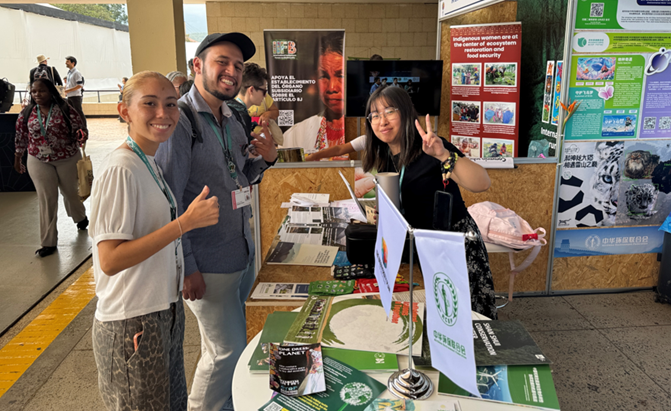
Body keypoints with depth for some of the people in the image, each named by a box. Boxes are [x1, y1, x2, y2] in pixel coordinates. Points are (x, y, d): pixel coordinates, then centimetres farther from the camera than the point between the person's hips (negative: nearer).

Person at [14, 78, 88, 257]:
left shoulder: (65, 110, -9)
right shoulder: (27, 113, -1)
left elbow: (79, 130, -4)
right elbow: (21, 137, 8)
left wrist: (80, 136, -27)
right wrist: (17, 158, 13)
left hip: (68, 159, -1)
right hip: (39, 162, 1)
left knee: (71, 192, 17)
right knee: (46, 199, 0)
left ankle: (81, 218, 48)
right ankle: (49, 242, 6)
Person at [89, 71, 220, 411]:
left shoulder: (150, 163, 6)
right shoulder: (120, 170, -21)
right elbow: (110, 260, -25)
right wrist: (185, 222, -28)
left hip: (165, 312, 9)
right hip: (131, 325, -9)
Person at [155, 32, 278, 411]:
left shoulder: (232, 119, 8)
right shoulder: (180, 120, -17)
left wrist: (266, 159, -1)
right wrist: (187, 267, -18)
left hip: (242, 253, 8)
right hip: (208, 263, -8)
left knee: (230, 343, 22)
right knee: (228, 349, 3)